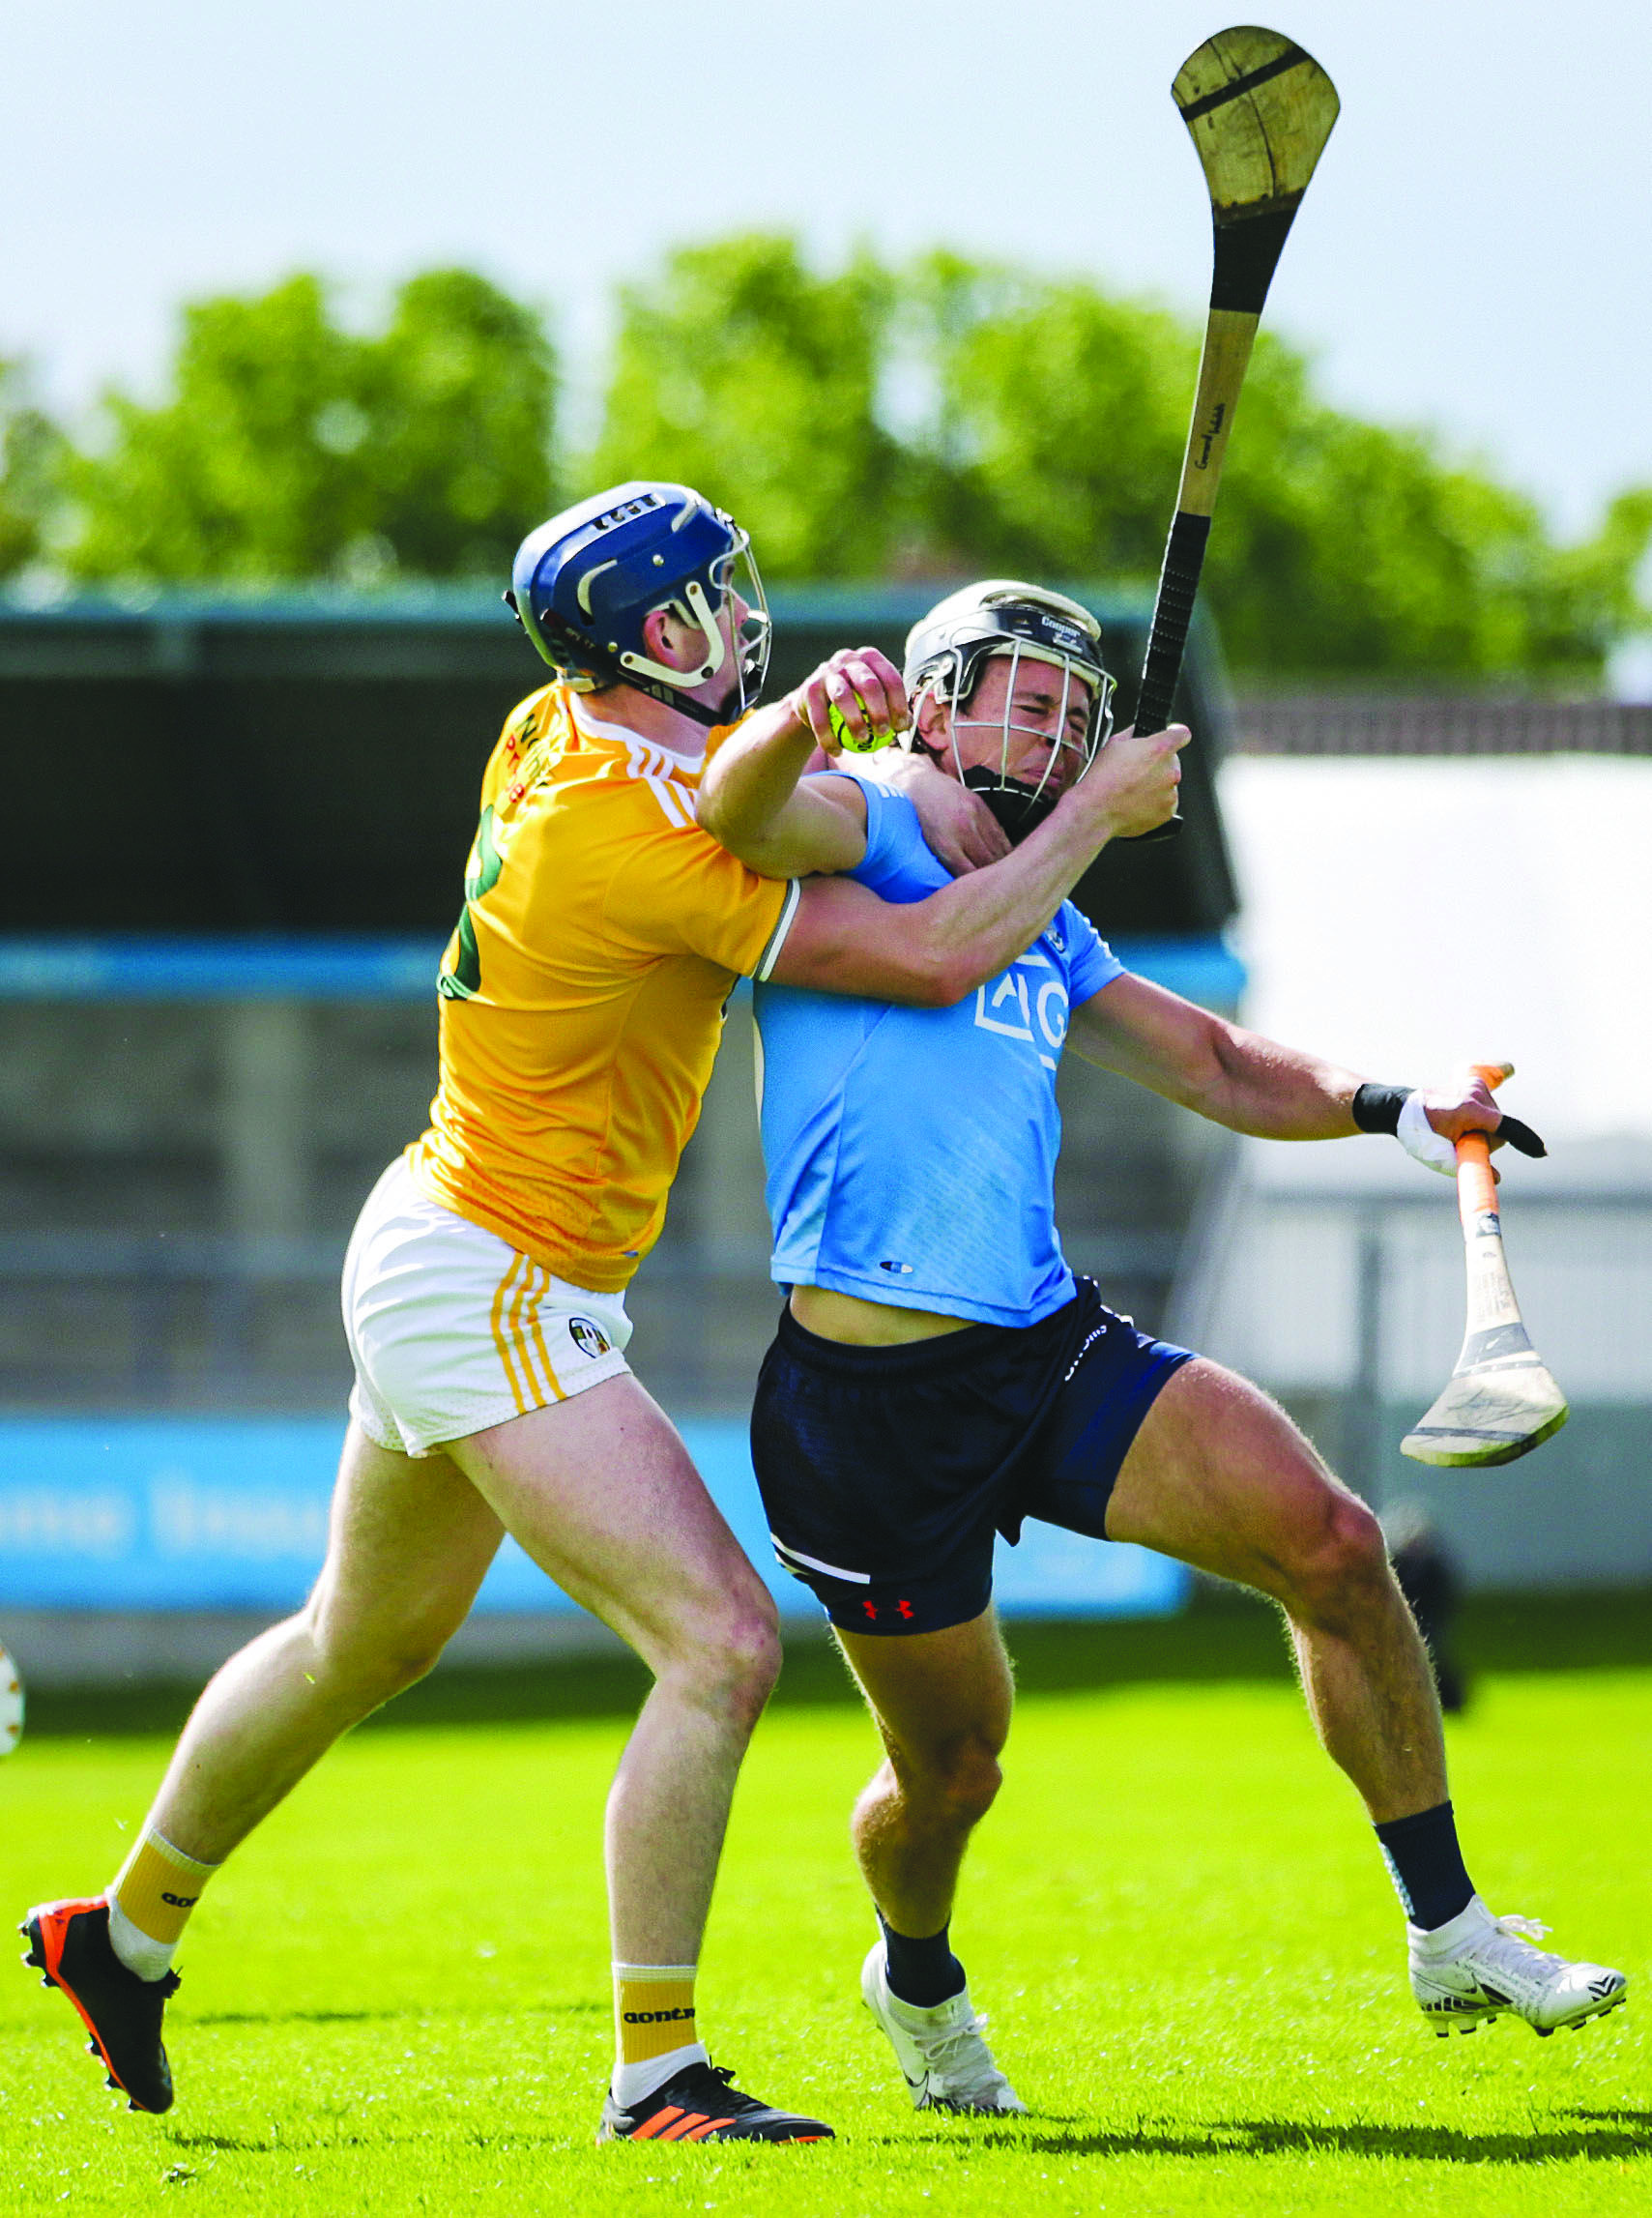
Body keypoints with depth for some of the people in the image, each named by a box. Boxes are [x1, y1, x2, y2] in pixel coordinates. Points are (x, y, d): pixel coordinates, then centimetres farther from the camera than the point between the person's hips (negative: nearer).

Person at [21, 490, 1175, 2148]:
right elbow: (936, 956, -23)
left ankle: (123, 1935, 44)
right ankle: (654, 2078, -16)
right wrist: (1098, 816, -10)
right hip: (494, 1296, -10)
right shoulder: (633, 841, -24)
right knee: (722, 1645, -16)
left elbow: (711, 778, 25)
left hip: (438, 1265, 10)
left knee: (359, 1647, 27)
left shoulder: (556, 736, 2)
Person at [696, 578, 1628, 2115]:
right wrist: (805, 716, -47)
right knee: (951, 1769, 5)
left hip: (1051, 1350, 7)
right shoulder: (865, 833, -3)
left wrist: (1387, 1109, 7)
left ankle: (1450, 1940, 0)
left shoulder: (1047, 934, 21)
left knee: (1328, 1544, -10)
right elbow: (737, 813, -24)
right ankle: (915, 1978, 40)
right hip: (868, 1397, -7)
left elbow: (1213, 1067, 25)